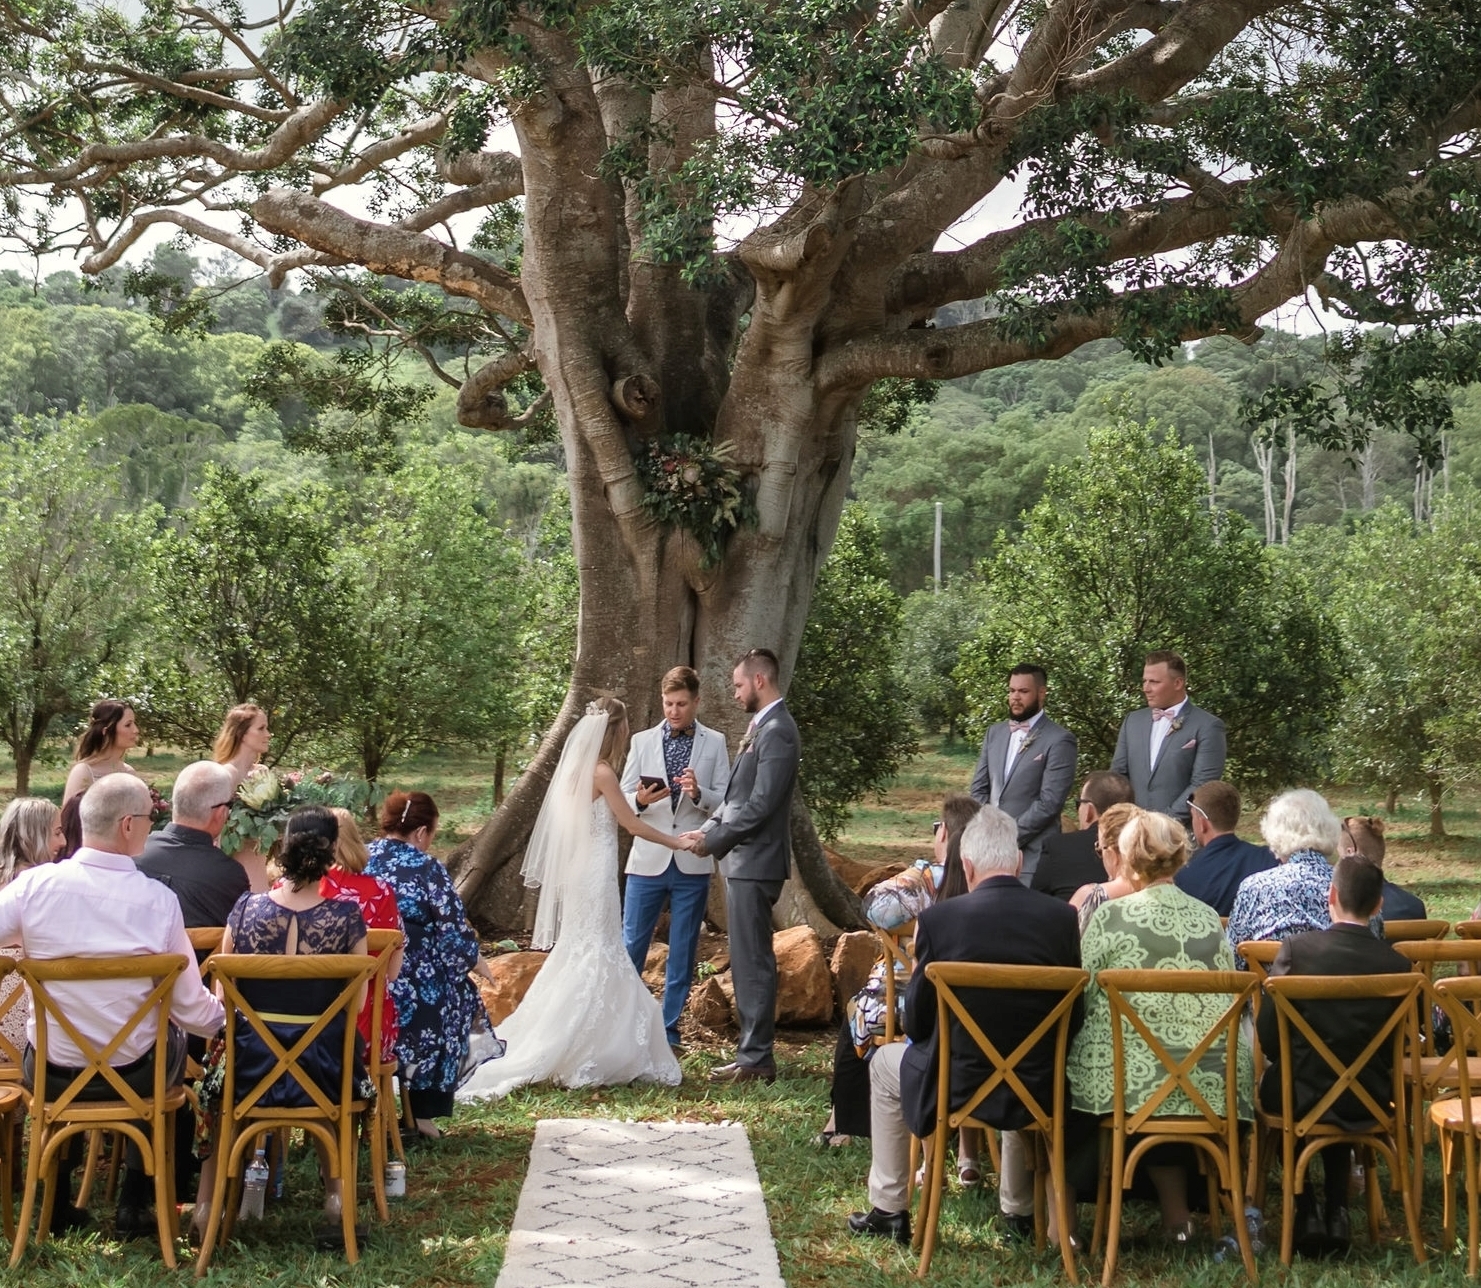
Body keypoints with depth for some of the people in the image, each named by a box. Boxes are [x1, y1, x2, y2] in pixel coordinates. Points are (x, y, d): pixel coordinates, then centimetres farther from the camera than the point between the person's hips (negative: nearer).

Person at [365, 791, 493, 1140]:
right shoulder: (427, 869, -10)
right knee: (461, 992, 26)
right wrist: (473, 957, 13)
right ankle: (423, 1114, 24)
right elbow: (457, 941, -9)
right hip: (410, 997, -5)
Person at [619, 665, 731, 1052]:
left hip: (692, 863, -1)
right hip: (648, 859, 1)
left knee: (683, 951, 5)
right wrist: (640, 800, -16)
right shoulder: (643, 742, 7)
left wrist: (699, 793, -20)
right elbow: (622, 799, 5)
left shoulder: (715, 743, 4)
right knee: (631, 945, 2)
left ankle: (668, 1030, 14)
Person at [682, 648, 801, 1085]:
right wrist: (708, 831, 8)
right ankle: (753, 1052, 19)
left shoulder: (777, 731, -16)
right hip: (744, 860, 10)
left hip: (755, 863, -10)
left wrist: (714, 839, -14)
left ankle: (755, 1058, -2)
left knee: (753, 962, -6)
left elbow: (761, 803, -21)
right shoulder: (761, 726, 16)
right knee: (748, 962, 13)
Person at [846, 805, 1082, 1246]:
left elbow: (917, 1023, -4)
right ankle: (1021, 1210, 39)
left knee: (886, 1063, 28)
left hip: (959, 1087, -2)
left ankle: (888, 1210, 33)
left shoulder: (939, 918, -13)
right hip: (1040, 1091, 2)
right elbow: (1073, 1018, 2)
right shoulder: (1061, 917, -6)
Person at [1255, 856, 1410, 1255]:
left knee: (1273, 1084, 31)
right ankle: (1337, 1211, 26)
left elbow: (1267, 1033, -13)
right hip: (1369, 1101, 3)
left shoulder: (1296, 949, -14)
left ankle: (1307, 1211, 21)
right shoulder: (1396, 963, -9)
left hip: (1301, 1095, -2)